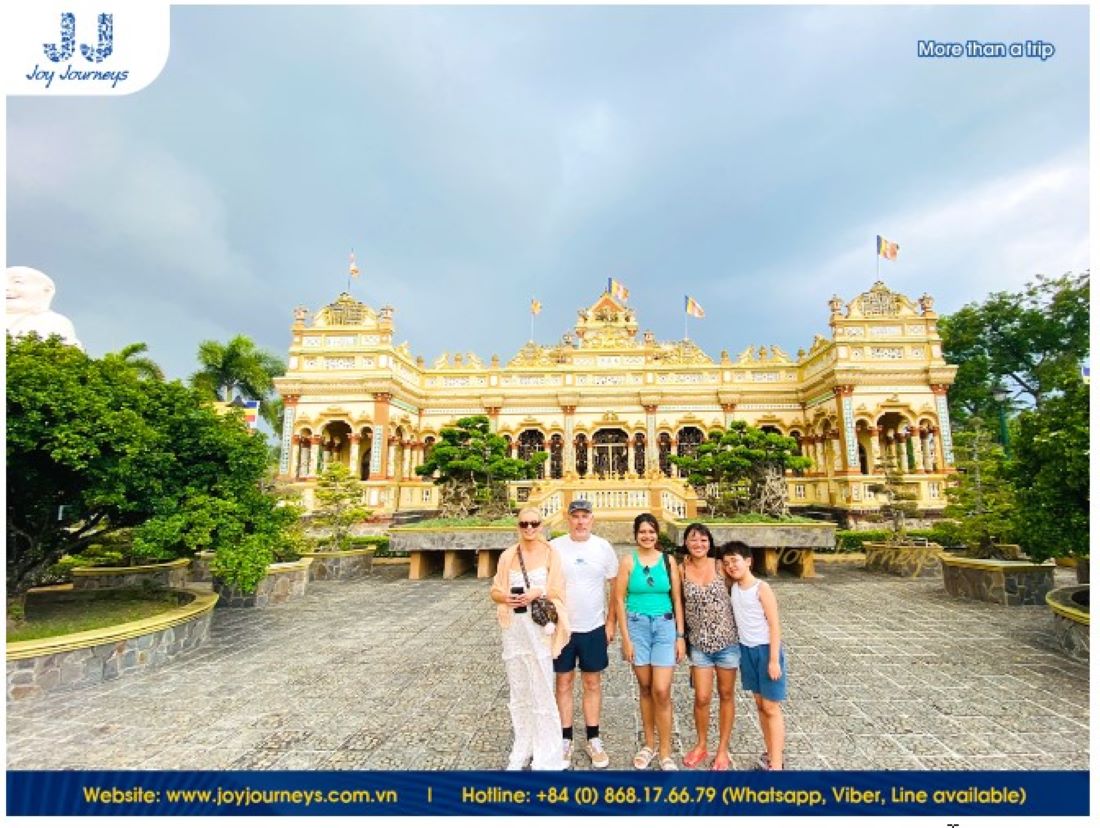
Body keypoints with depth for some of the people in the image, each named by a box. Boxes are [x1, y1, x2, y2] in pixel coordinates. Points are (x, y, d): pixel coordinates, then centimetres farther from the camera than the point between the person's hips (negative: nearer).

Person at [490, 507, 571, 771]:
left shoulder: (551, 553, -3)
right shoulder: (508, 555, 4)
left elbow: (558, 591, -3)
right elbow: (495, 591, 7)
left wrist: (539, 592, -21)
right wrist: (506, 597, -14)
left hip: (540, 626, -3)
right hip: (514, 627, 3)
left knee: (542, 690, 0)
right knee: (518, 690, 15)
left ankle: (546, 756, 16)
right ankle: (521, 751, 32)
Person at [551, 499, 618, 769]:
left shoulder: (603, 547, -6)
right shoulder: (554, 547, -9)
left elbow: (616, 587, 1)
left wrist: (611, 622, 0)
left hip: (594, 627, 1)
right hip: (562, 627, 0)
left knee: (592, 683, 14)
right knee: (564, 682, 11)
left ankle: (593, 739, 29)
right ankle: (565, 739, 27)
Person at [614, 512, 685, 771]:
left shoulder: (669, 561, 0)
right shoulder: (628, 561, -5)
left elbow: (677, 601, 4)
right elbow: (620, 600, -4)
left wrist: (680, 636, 1)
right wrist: (625, 638, -6)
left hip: (665, 626, 0)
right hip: (637, 626, 0)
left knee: (662, 691, -3)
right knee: (645, 688, 12)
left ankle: (665, 752, 15)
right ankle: (649, 744, 31)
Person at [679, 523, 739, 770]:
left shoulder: (720, 566, -8)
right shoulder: (682, 570, -7)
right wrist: (680, 637, -3)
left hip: (727, 641, 0)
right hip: (699, 644, 0)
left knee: (726, 695, 14)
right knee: (702, 698, 6)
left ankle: (723, 749, 33)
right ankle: (701, 745, 31)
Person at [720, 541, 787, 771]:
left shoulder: (762, 588, -16)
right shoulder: (733, 588, 0)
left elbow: (774, 625, -16)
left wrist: (774, 660, -17)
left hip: (765, 649, -6)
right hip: (746, 650, 6)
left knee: (771, 708, 2)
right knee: (759, 703, 16)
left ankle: (776, 765, 9)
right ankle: (770, 753, 31)